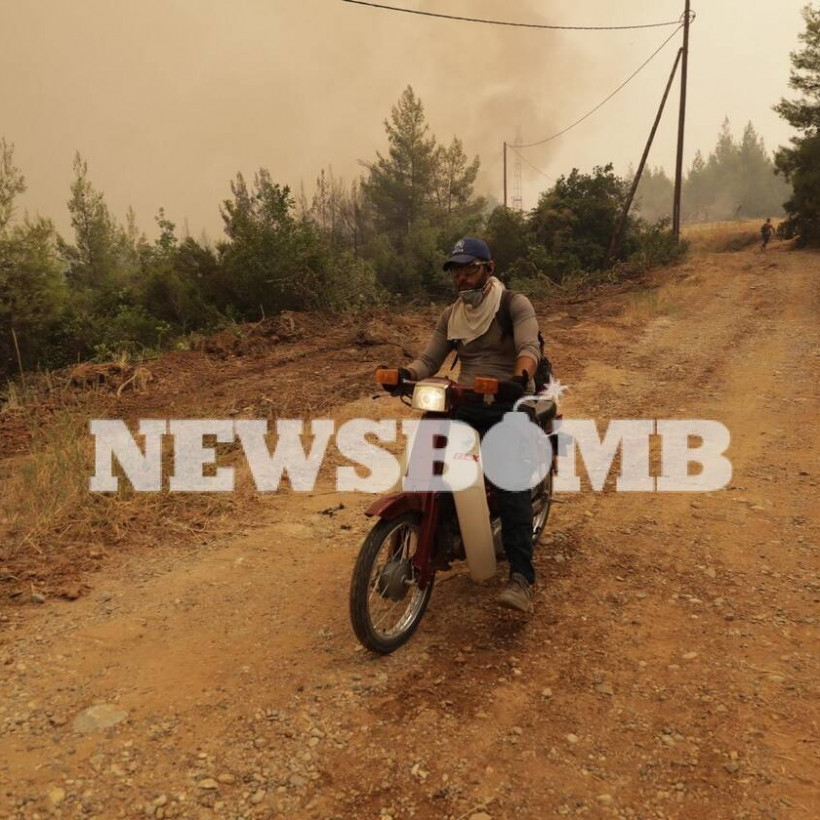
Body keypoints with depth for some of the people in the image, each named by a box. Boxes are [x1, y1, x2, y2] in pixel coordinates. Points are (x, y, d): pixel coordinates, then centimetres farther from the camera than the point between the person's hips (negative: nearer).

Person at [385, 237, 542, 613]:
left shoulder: (515, 304, -2)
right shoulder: (450, 315, 15)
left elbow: (530, 348, -19)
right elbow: (429, 359, 6)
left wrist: (520, 377, -42)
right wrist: (406, 373, -18)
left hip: (511, 403, -5)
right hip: (466, 403, 5)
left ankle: (521, 577, -27)